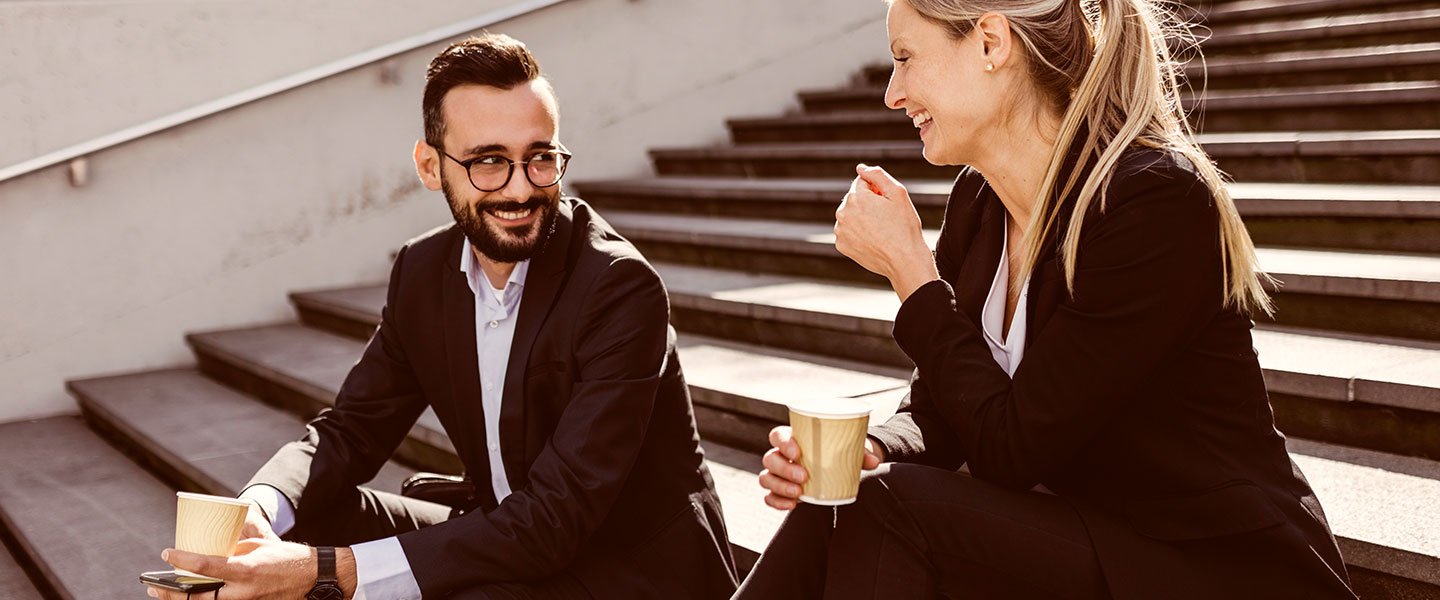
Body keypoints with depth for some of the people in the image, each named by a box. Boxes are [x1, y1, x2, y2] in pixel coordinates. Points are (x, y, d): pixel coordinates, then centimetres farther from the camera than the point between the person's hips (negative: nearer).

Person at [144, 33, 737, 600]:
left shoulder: (621, 287, -24)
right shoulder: (423, 270, -1)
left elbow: (554, 519, -28)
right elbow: (352, 427, 2)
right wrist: (254, 514, -21)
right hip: (511, 545, 6)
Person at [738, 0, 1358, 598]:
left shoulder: (1160, 199, -22)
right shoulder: (978, 199, 4)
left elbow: (1013, 450, -21)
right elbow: (937, 413, 6)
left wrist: (909, 267, -16)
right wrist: (863, 450, -16)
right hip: (1081, 544, 7)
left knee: (884, 508, -23)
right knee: (839, 509, -14)